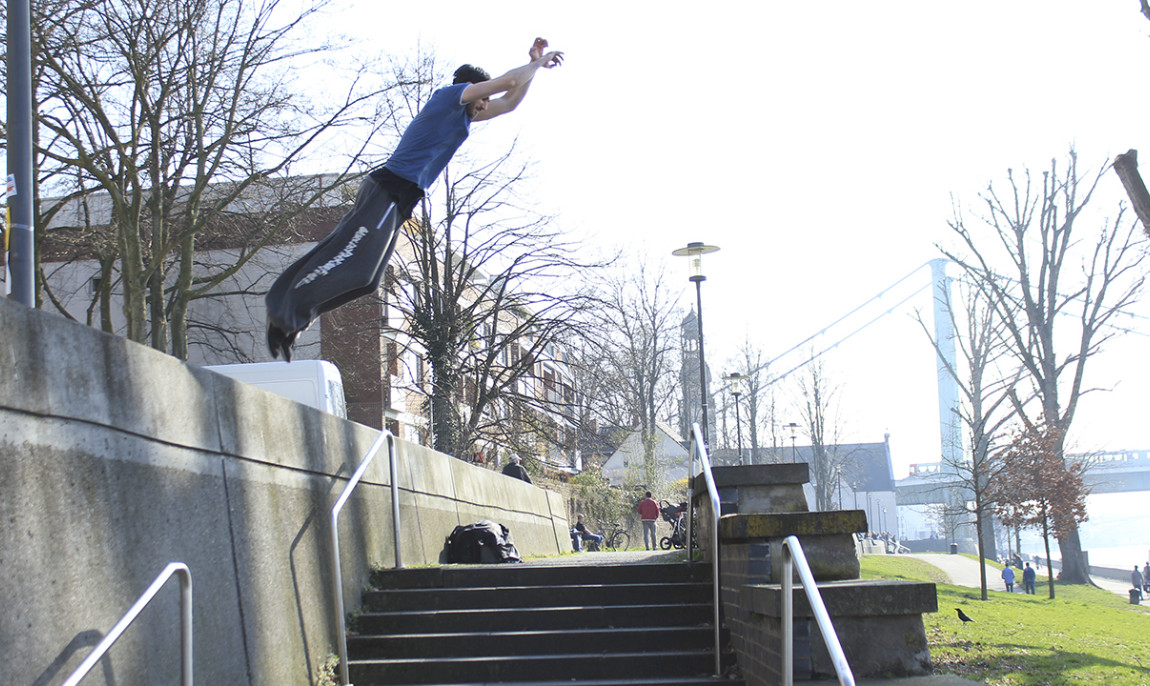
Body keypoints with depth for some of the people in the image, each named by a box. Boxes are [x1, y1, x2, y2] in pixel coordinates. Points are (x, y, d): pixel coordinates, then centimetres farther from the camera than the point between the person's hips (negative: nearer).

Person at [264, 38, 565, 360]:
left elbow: (509, 102, 35)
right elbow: (508, 81, -5)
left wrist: (534, 64, 30)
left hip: (396, 200, 10)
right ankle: (285, 310, -13)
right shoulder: (448, 95, 0)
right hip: (390, 188, -10)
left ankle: (290, 315, 3)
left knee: (364, 279, 3)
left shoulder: (462, 114, 26)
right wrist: (538, 63, 10)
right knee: (347, 259, -16)